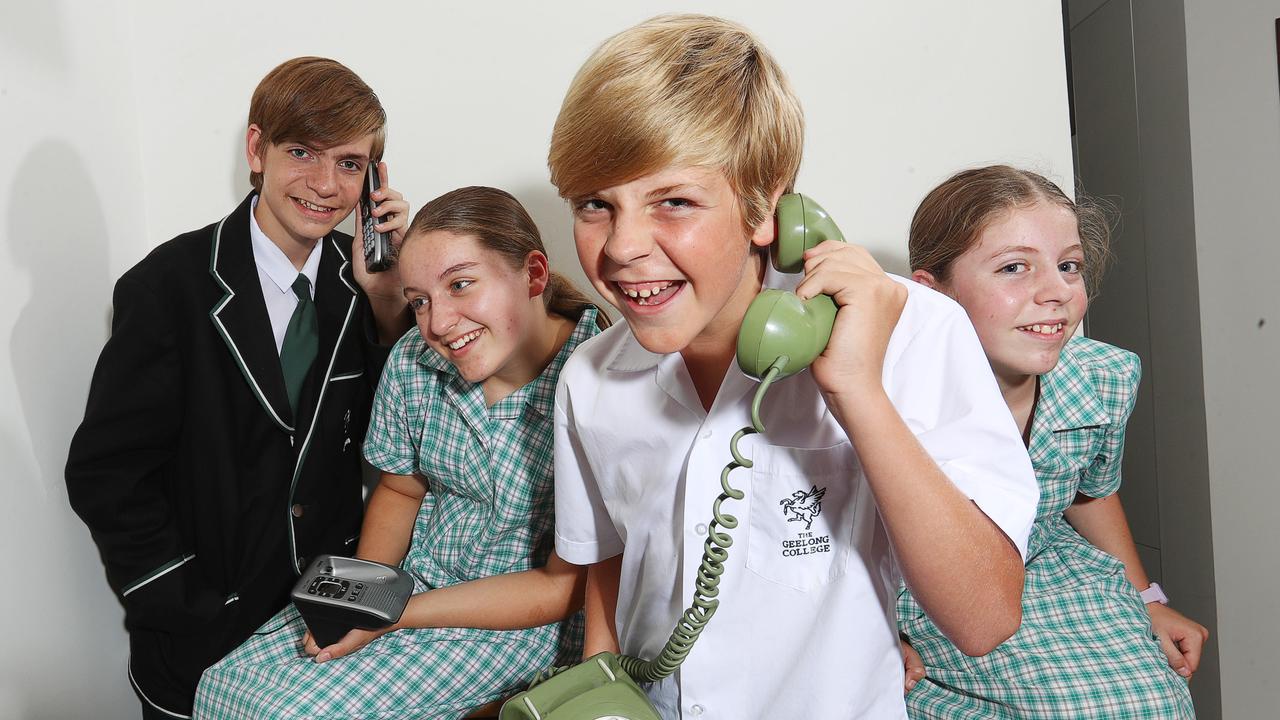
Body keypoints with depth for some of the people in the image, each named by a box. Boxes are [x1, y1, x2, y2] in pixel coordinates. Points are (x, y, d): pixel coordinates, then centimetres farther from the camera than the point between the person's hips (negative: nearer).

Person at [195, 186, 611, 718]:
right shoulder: (415, 361, -8)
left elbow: (565, 586, -20)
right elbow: (400, 490, 9)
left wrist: (393, 615, -21)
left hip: (523, 621, -5)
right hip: (413, 575, 6)